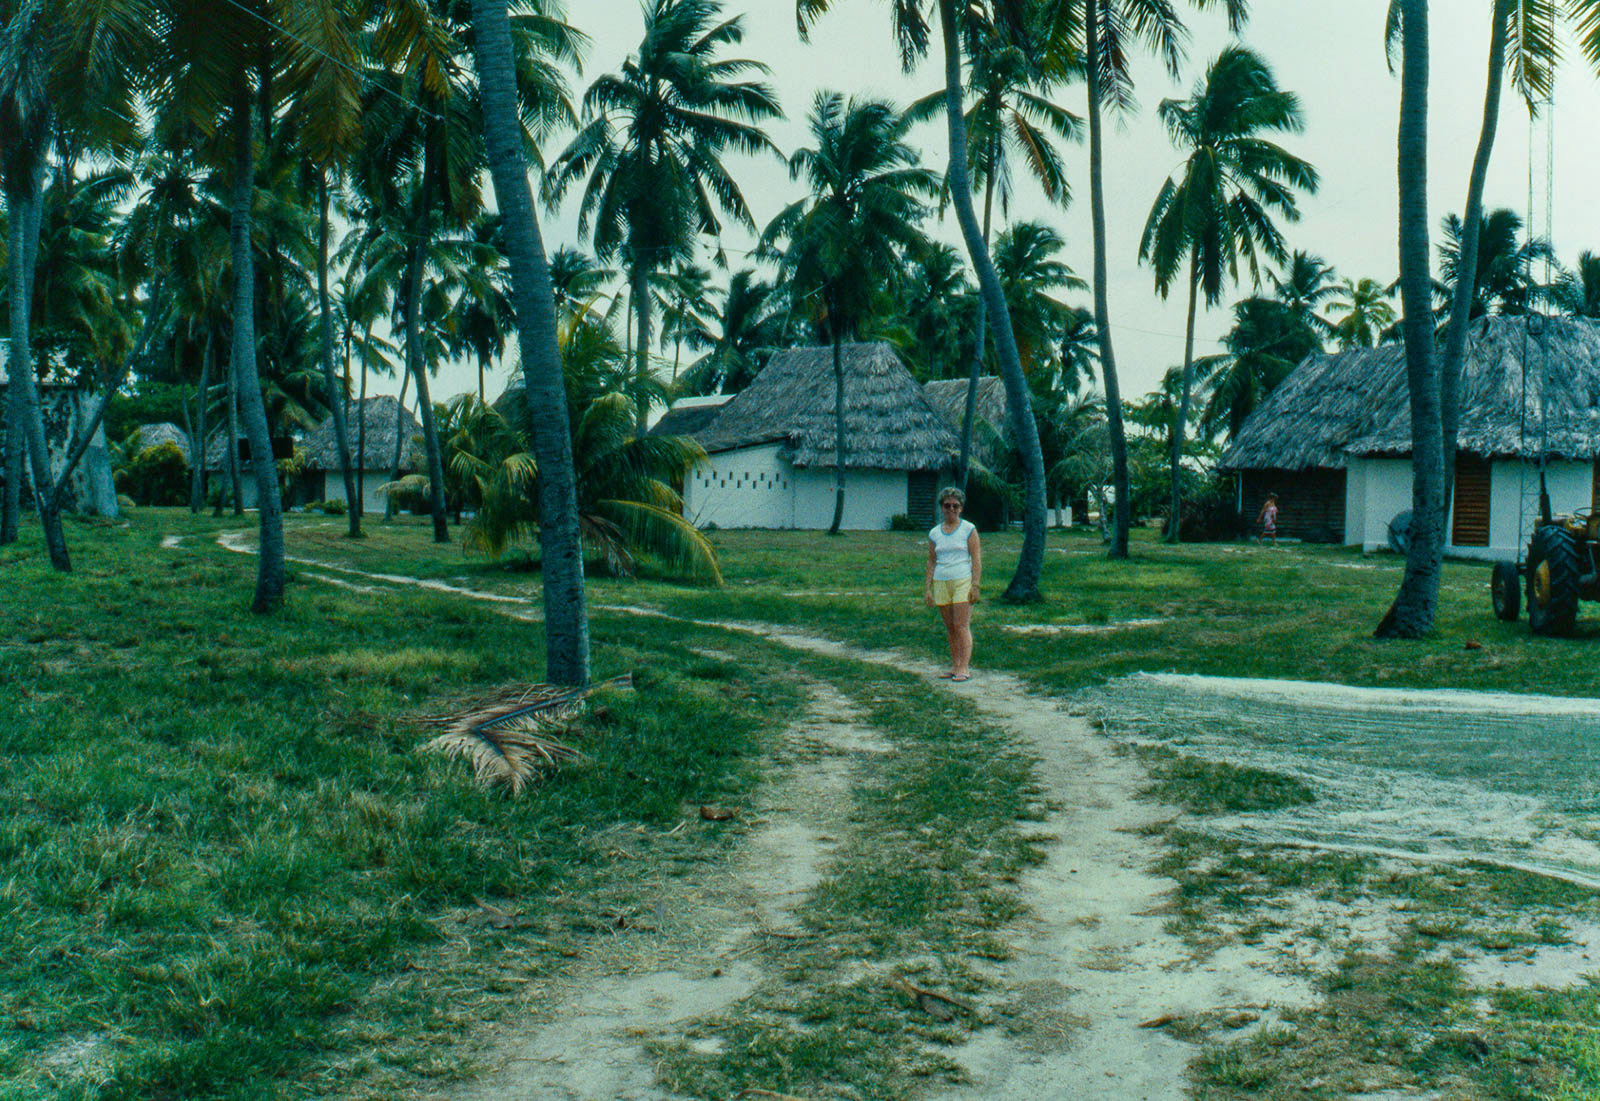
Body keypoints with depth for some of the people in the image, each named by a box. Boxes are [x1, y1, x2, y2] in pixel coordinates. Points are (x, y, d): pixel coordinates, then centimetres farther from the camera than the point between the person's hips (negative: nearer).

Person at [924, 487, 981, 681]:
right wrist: (928, 589, 9)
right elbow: (931, 562, 14)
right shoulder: (934, 533, 11)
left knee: (961, 626, -10)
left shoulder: (969, 530, 0)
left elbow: (977, 559, -4)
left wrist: (975, 586, -11)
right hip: (941, 583, 4)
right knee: (950, 628, 6)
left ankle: (965, 668, -10)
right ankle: (955, 665, 12)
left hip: (963, 581, -4)